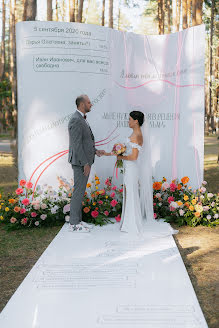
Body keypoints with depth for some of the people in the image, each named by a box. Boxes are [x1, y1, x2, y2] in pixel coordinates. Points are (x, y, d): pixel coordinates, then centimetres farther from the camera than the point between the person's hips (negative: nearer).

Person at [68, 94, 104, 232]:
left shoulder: (82, 119, 15)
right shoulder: (76, 120, -17)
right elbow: (77, 144, -21)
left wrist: (95, 151, 12)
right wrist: (85, 163, -21)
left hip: (85, 160, 10)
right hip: (80, 162, -10)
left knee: (80, 191, 14)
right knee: (78, 191, -4)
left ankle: (78, 220, 23)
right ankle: (74, 224, 5)